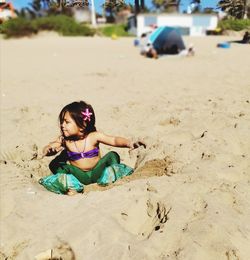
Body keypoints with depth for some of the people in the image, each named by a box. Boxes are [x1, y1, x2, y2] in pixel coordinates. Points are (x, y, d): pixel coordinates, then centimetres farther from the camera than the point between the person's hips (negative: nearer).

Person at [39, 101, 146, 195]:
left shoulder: (94, 136, -15)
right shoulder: (64, 139, -10)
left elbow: (114, 140, -21)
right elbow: (47, 149, -11)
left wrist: (129, 143, -39)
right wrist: (49, 150, -37)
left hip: (96, 172, -1)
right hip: (78, 176, 1)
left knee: (112, 155, -19)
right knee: (55, 164, -18)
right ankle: (71, 187, -21)